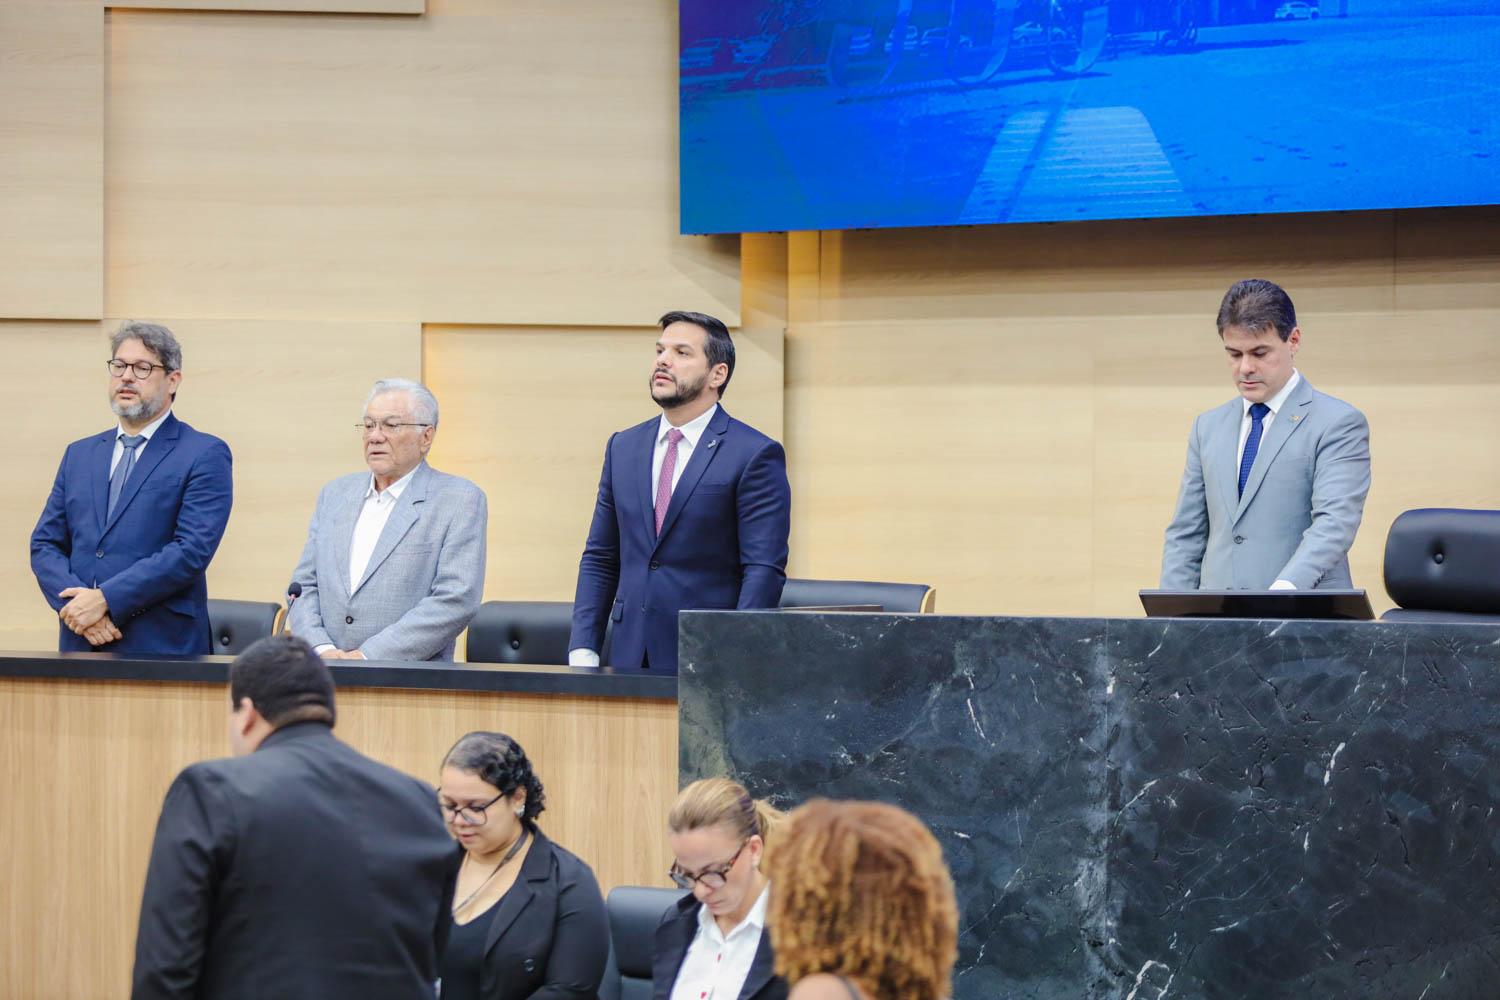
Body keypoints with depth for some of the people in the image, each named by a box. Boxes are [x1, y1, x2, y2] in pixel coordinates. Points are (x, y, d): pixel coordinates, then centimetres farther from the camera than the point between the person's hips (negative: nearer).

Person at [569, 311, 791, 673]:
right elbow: (600, 560, 16)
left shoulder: (755, 455, -4)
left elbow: (764, 571, -9)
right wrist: (583, 650, 5)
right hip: (631, 657, 5)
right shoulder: (623, 447, 14)